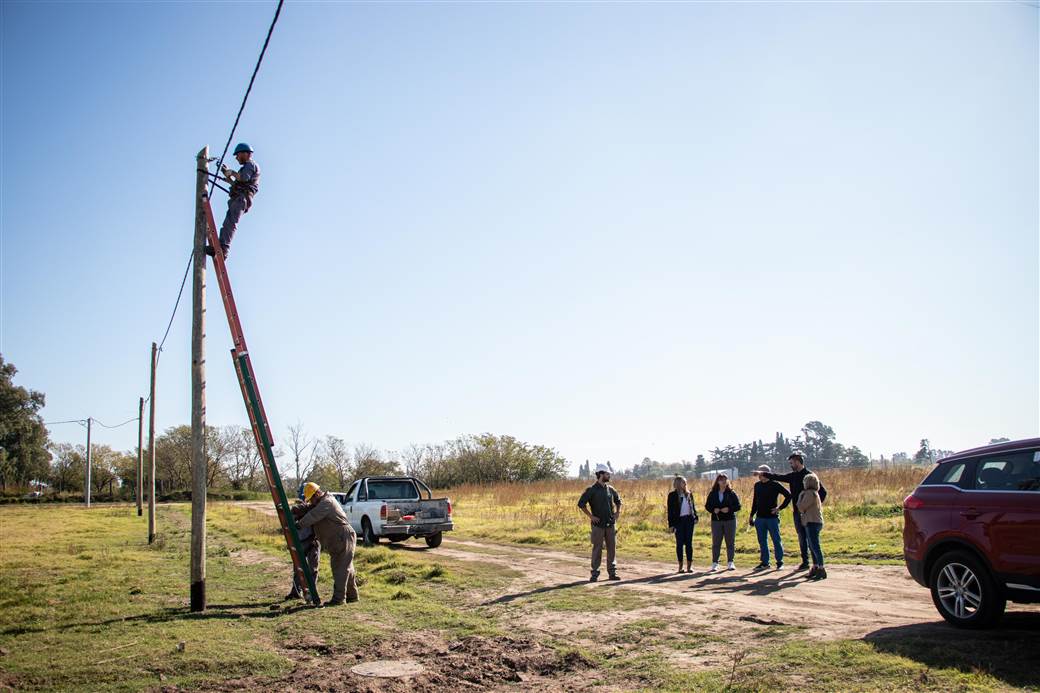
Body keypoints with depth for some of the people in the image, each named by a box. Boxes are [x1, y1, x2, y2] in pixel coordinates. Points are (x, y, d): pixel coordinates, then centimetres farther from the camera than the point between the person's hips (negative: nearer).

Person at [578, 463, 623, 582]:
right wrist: (591, 516, -12)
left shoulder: (610, 489, 8)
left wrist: (618, 512, 11)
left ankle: (612, 572, 15)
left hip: (611, 524, 5)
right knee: (597, 549, -1)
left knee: (612, 548, 6)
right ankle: (594, 574, 6)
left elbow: (618, 501, 25)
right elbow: (581, 504, -11)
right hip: (598, 524, -5)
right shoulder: (592, 490, -8)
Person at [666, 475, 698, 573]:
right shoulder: (672, 495, -2)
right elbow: (670, 510, -3)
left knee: (689, 543, 4)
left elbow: (693, 507, 16)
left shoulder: (688, 494, 10)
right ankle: (680, 566, 10)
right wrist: (671, 524, -7)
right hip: (679, 521, -3)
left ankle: (689, 565, 7)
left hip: (689, 520, 3)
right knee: (680, 543, 2)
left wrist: (695, 517, 3)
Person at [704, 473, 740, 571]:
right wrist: (713, 510, -13)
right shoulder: (712, 493, 5)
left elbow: (738, 506, -1)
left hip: (730, 520, -1)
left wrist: (729, 509, -17)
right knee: (716, 542, 1)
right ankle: (715, 563, 7)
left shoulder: (731, 493, 1)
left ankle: (730, 562, 13)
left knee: (730, 542, 4)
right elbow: (707, 506, 7)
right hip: (716, 520, 1)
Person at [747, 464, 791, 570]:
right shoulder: (757, 485, 9)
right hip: (760, 518, 5)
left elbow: (788, 496, -6)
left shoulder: (775, 485, -7)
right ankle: (765, 562, 15)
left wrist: (780, 508, -10)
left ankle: (780, 561, 13)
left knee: (776, 540, 2)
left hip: (772, 517, -5)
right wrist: (751, 515, 15)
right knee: (762, 541, 8)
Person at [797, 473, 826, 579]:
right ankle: (815, 568, 22)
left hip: (812, 523, -11)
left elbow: (801, 507, -13)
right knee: (812, 547, 16)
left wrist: (800, 495, 0)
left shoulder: (810, 493, -14)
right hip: (814, 523, 11)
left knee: (815, 546, -12)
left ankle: (822, 570, -14)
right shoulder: (814, 493, 17)